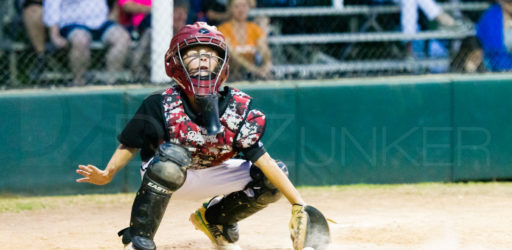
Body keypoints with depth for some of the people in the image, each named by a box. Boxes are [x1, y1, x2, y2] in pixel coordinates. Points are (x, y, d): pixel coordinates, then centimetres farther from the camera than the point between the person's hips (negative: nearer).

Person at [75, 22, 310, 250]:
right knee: (173, 153, -38)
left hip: (210, 177, 4)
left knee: (273, 178, -13)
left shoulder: (239, 108, -20)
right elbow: (129, 145, -20)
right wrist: (107, 174, -41)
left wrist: (300, 205, -29)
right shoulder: (162, 105, -24)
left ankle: (213, 219, 14)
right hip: (164, 178, -4)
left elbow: (262, 159, -22)